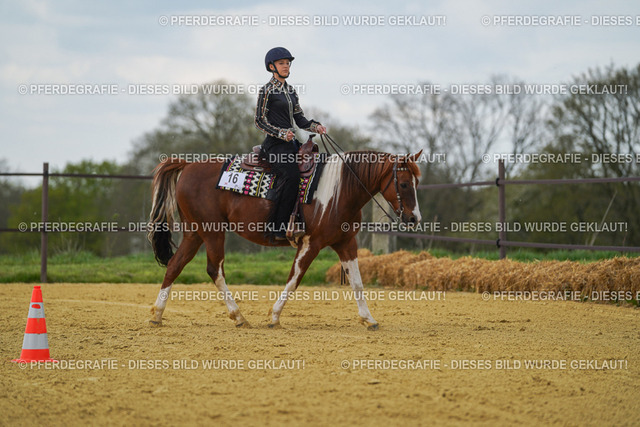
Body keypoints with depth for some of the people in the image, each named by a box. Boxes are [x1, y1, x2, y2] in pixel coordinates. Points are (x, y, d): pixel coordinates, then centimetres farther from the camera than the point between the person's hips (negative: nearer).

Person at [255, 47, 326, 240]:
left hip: (291, 143, 8)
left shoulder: (291, 91, 18)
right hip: (274, 144, -8)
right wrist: (281, 133, -19)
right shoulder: (267, 90, -4)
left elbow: (300, 119, 19)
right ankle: (277, 227, -28)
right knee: (291, 175, -29)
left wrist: (315, 127, 0)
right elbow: (260, 121, -7)